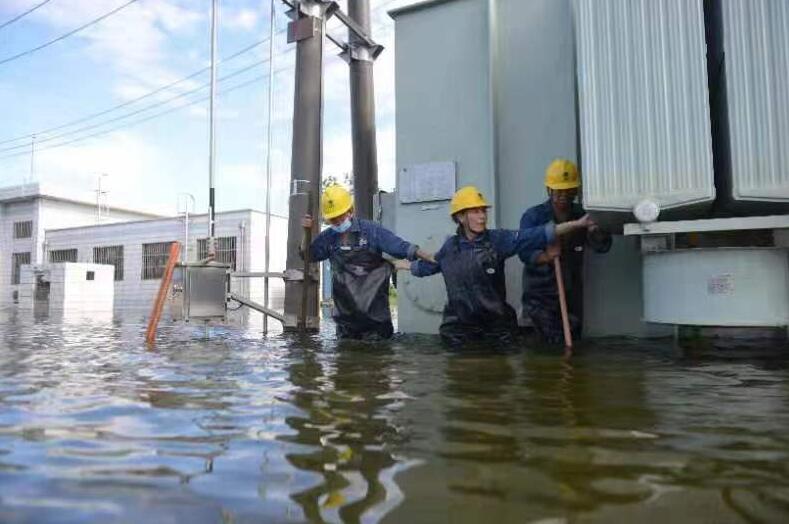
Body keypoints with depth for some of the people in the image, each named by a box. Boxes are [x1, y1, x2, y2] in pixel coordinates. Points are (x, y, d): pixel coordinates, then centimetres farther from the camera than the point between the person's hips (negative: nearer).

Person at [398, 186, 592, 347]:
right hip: (459, 326, 1)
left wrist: (576, 224, -22)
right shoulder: (450, 246, 2)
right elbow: (428, 265, 20)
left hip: (496, 325, -1)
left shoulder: (498, 239, -5)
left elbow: (534, 236, -14)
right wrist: (399, 263, 32)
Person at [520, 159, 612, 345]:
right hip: (540, 295, -4)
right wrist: (545, 256, -40)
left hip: (572, 293, 5)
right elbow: (524, 252, -20)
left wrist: (595, 231, -25)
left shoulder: (582, 216, 5)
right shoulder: (533, 216, -7)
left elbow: (603, 246, -3)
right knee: (554, 344, -12)